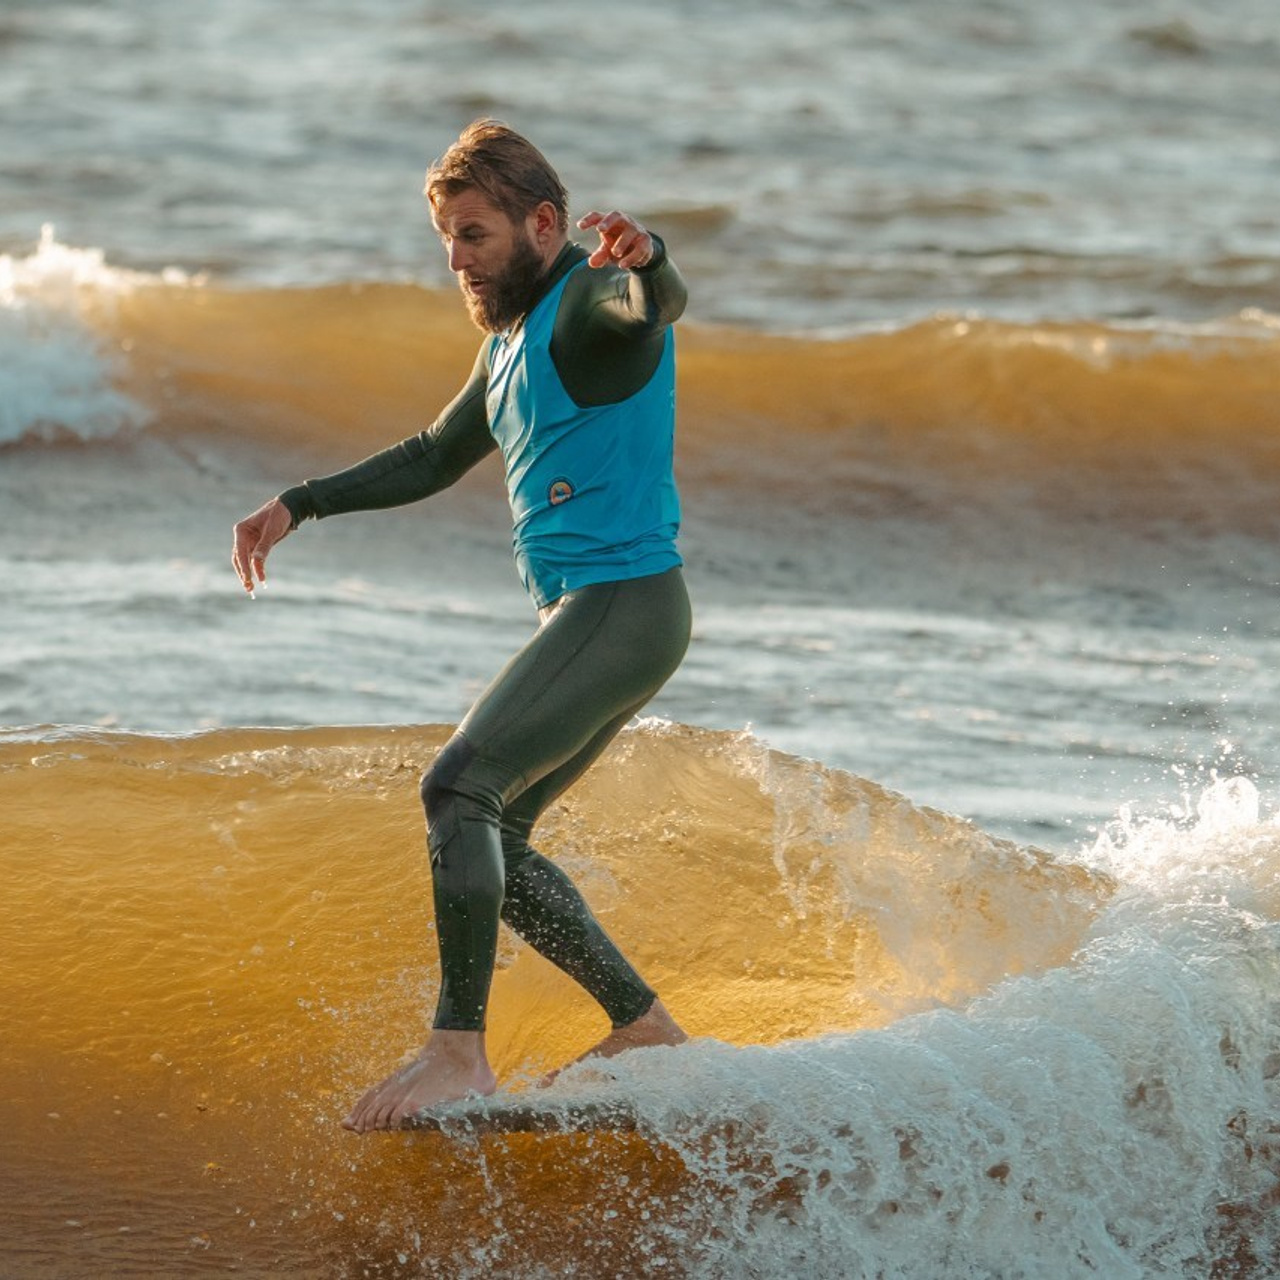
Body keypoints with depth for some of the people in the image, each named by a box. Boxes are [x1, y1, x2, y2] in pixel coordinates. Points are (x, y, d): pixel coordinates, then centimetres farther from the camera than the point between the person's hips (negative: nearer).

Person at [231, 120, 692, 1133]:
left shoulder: (591, 302, -10)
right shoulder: (514, 339, 20)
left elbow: (658, 304, -36)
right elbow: (435, 457, 34)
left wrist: (643, 259, -59)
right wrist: (302, 505, 28)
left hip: (624, 603, -10)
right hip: (583, 615, 10)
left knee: (460, 786, -22)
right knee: (491, 839, 11)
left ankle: (460, 1053, -25)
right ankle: (644, 1026, 18)